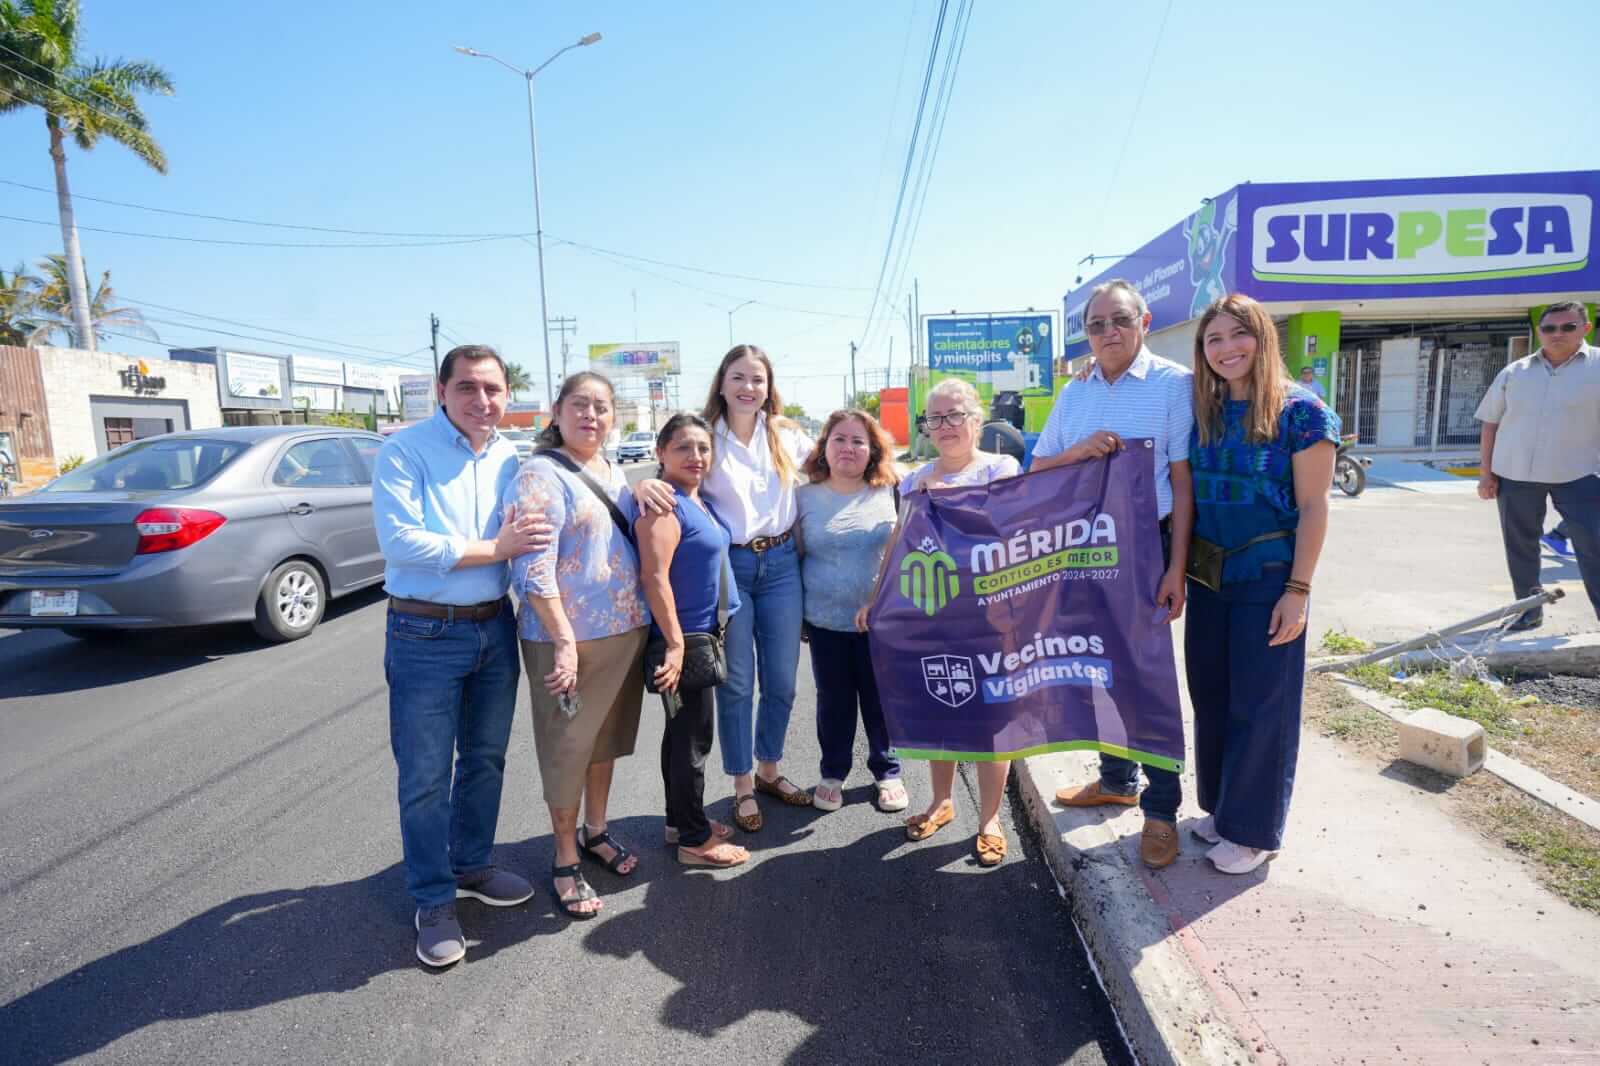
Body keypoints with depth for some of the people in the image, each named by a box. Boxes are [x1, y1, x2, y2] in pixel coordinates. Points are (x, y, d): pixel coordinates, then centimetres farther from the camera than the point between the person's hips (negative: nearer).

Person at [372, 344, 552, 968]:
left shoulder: (511, 459, 6)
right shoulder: (405, 450, -10)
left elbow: (529, 539, 12)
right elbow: (400, 542, -20)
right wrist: (494, 548, -17)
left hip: (496, 628, 5)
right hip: (426, 634, -5)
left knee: (486, 760, 18)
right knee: (425, 777, 5)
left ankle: (471, 867, 38)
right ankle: (434, 901, 23)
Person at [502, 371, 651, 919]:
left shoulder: (615, 473, 12)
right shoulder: (541, 475, -13)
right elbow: (533, 568, -20)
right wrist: (564, 641, -22)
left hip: (627, 630, 7)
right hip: (569, 638, -7)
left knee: (606, 738, 20)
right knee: (568, 749, 7)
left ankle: (595, 831, 40)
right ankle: (565, 863, 24)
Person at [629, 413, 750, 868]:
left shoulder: (697, 500, 10)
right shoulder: (662, 504, -18)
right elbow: (655, 577, -25)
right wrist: (675, 644, -24)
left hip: (702, 634, 9)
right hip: (683, 638, -9)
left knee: (683, 732, 19)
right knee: (693, 738, 2)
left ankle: (681, 820, 34)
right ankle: (694, 839, 16)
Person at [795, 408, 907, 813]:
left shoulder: (889, 495, -1)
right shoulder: (805, 497, 0)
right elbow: (795, 556, 5)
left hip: (880, 620, 0)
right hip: (825, 621, 1)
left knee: (880, 699, 11)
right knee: (834, 701, 12)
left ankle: (887, 771, 31)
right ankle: (833, 772, 32)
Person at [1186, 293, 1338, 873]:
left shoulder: (1300, 409, -9)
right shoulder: (1201, 410, 5)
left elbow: (1313, 508, -10)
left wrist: (1297, 591, -14)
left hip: (1269, 579, -5)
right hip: (1208, 577, 5)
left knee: (1260, 703, 4)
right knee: (1211, 695, 14)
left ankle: (1254, 830, 20)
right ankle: (1220, 805, 33)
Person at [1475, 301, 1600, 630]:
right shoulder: (1514, 372, 7)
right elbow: (1491, 423, 10)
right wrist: (1486, 473, 5)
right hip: (1515, 473, 3)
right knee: (1519, 546, 11)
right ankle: (1529, 612, 25)